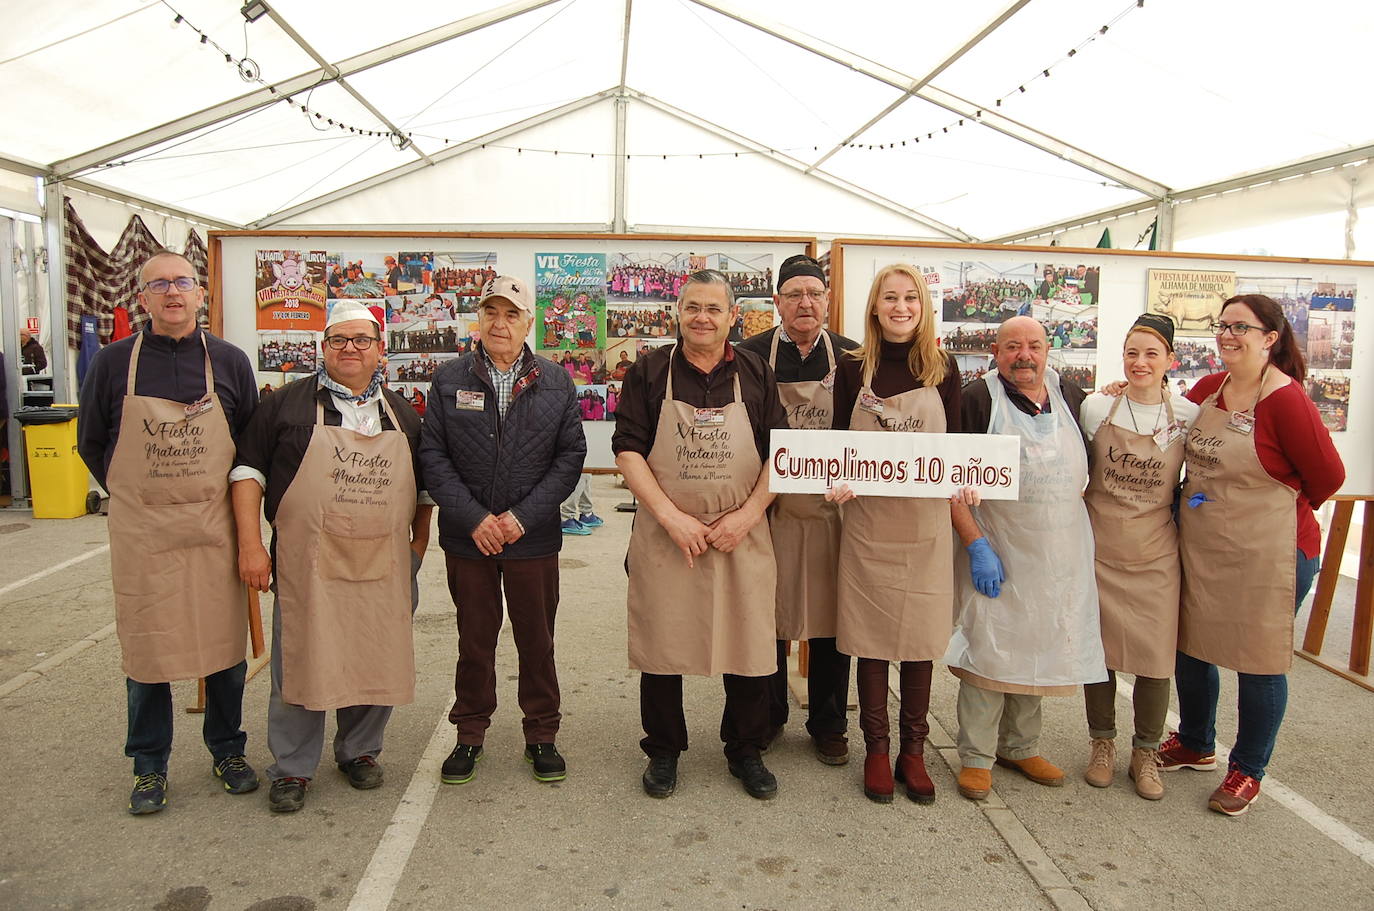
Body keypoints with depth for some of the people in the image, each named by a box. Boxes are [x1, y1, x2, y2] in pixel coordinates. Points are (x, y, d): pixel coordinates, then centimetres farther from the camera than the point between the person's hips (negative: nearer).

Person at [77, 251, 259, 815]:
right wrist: (132, 497, 7)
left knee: (224, 642, 8)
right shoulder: (114, 362, 1)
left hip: (215, 529, 1)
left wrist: (229, 499, 5)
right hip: (141, 532, 0)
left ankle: (228, 750, 26)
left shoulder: (230, 361, 3)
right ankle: (149, 766, 23)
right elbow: (91, 444, 10)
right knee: (146, 648, 7)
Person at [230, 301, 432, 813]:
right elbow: (249, 469, 1)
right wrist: (250, 544, -7)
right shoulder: (289, 403, 3)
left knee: (375, 662, 9)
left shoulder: (402, 415, 13)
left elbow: (425, 486, 20)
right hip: (308, 564, -3)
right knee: (300, 663, 4)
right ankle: (292, 769, 19)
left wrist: (420, 542, 12)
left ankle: (359, 752, 30)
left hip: (383, 567, 3)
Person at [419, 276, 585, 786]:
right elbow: (433, 455, -1)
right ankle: (470, 734, 29)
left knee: (537, 640, 10)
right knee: (474, 640, 12)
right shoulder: (449, 379, 3)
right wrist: (473, 518, -12)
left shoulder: (556, 384, 3)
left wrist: (524, 516, -11)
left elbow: (571, 455, -1)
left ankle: (541, 735, 26)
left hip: (533, 539, 0)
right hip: (467, 538, 0)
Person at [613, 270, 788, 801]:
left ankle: (746, 751, 28)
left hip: (742, 535, 1)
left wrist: (747, 516, -10)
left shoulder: (756, 374, 6)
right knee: (661, 643, 8)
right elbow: (627, 451, -5)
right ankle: (663, 751, 28)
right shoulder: (649, 372, 1)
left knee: (749, 643, 7)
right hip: (664, 535, -1)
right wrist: (672, 517, -14)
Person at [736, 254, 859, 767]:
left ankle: (828, 726, 25)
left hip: (834, 508, 1)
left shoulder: (850, 357, 5)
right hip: (770, 507, -1)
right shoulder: (750, 356, 0)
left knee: (831, 616, 8)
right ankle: (768, 717, 28)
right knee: (768, 614, 9)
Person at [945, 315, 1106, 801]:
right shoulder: (977, 399, -10)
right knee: (988, 651, 0)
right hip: (996, 553, -5)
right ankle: (976, 756, 16)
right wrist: (976, 545, -19)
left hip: (1060, 555, 5)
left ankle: (1020, 746, 32)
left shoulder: (1071, 396, 6)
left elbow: (1086, 467, 19)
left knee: (1037, 649, 15)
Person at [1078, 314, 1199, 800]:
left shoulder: (1188, 416, -2)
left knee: (1155, 655, 3)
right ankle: (1102, 743, 27)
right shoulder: (1095, 407, -3)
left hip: (1156, 553, 0)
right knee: (1098, 648, 8)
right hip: (1099, 546, 0)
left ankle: (1145, 753, 23)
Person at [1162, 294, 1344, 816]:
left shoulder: (1285, 400, -16)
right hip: (1199, 547, 7)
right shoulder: (1206, 389, 2)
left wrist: (1276, 510, 4)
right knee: (1189, 646, 17)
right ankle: (1195, 745, 40)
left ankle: (1248, 771, 28)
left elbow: (1328, 476, -9)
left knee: (1258, 660, 8)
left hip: (1268, 553, -6)